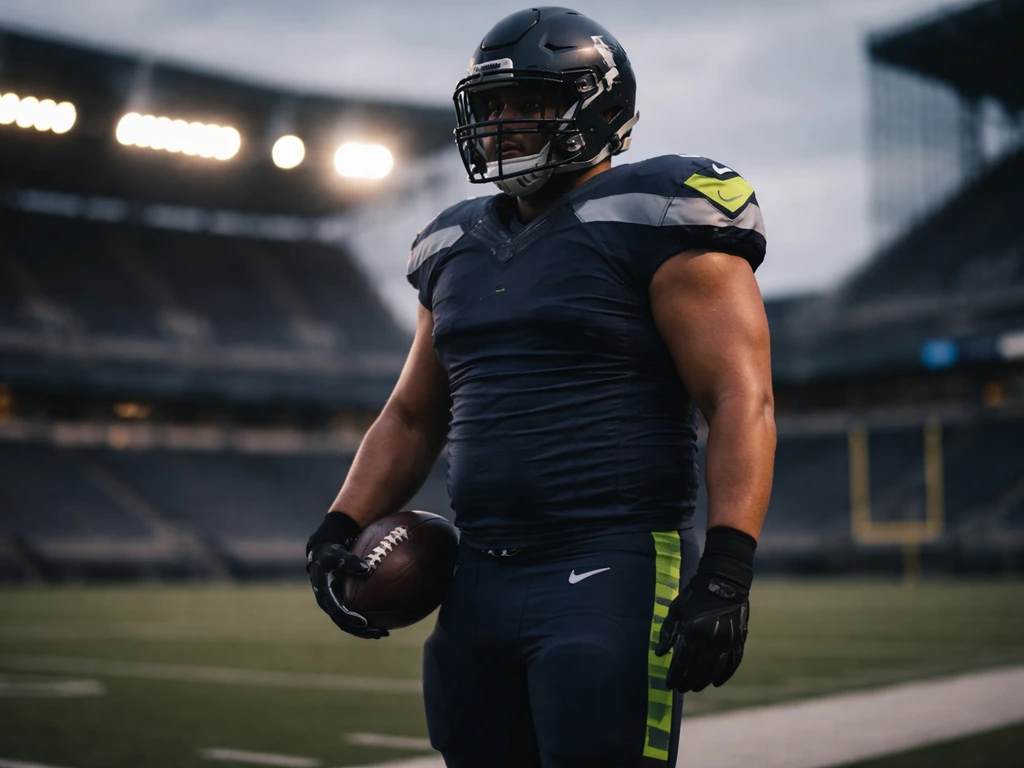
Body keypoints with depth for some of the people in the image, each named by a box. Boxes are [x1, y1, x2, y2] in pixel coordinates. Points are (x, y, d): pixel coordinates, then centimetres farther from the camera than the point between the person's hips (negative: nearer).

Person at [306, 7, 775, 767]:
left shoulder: (654, 221, -5)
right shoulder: (458, 247, 16)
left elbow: (741, 401, -12)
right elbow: (414, 417, 24)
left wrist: (726, 572, -22)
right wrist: (340, 527, 10)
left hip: (611, 575, -7)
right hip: (479, 580, 7)